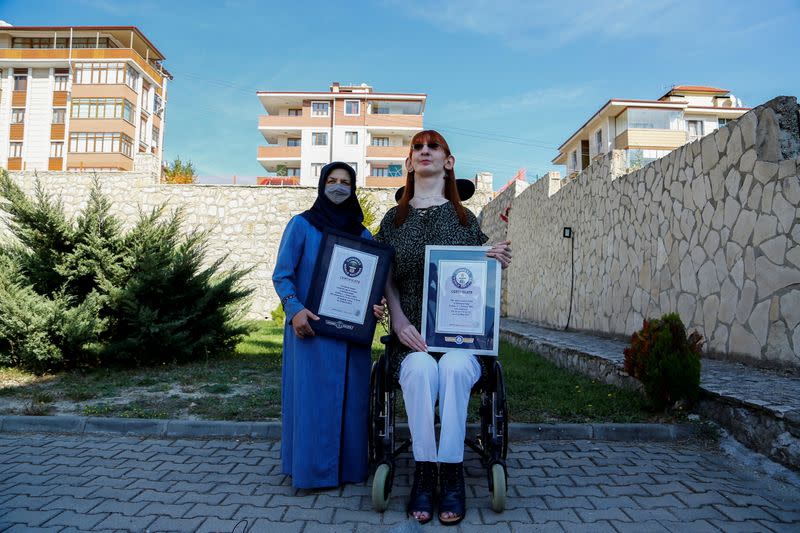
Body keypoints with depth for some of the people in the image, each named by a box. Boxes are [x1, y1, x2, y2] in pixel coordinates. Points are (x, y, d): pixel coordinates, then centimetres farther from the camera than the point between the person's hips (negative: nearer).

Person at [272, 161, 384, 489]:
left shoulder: (363, 234, 13)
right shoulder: (302, 225, 2)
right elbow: (282, 275, -2)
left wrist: (374, 306, -8)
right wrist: (295, 309, -18)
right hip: (311, 327, -3)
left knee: (351, 396, 6)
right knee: (312, 396, -2)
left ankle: (349, 465, 19)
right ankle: (311, 469, 10)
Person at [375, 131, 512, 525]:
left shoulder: (464, 218, 12)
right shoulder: (394, 218, 13)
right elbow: (385, 277, 6)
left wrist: (497, 262, -13)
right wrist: (400, 322, -10)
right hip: (412, 335, 0)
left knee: (454, 368, -34)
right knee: (421, 369, -33)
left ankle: (451, 475, -23)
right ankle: (424, 473, -21)